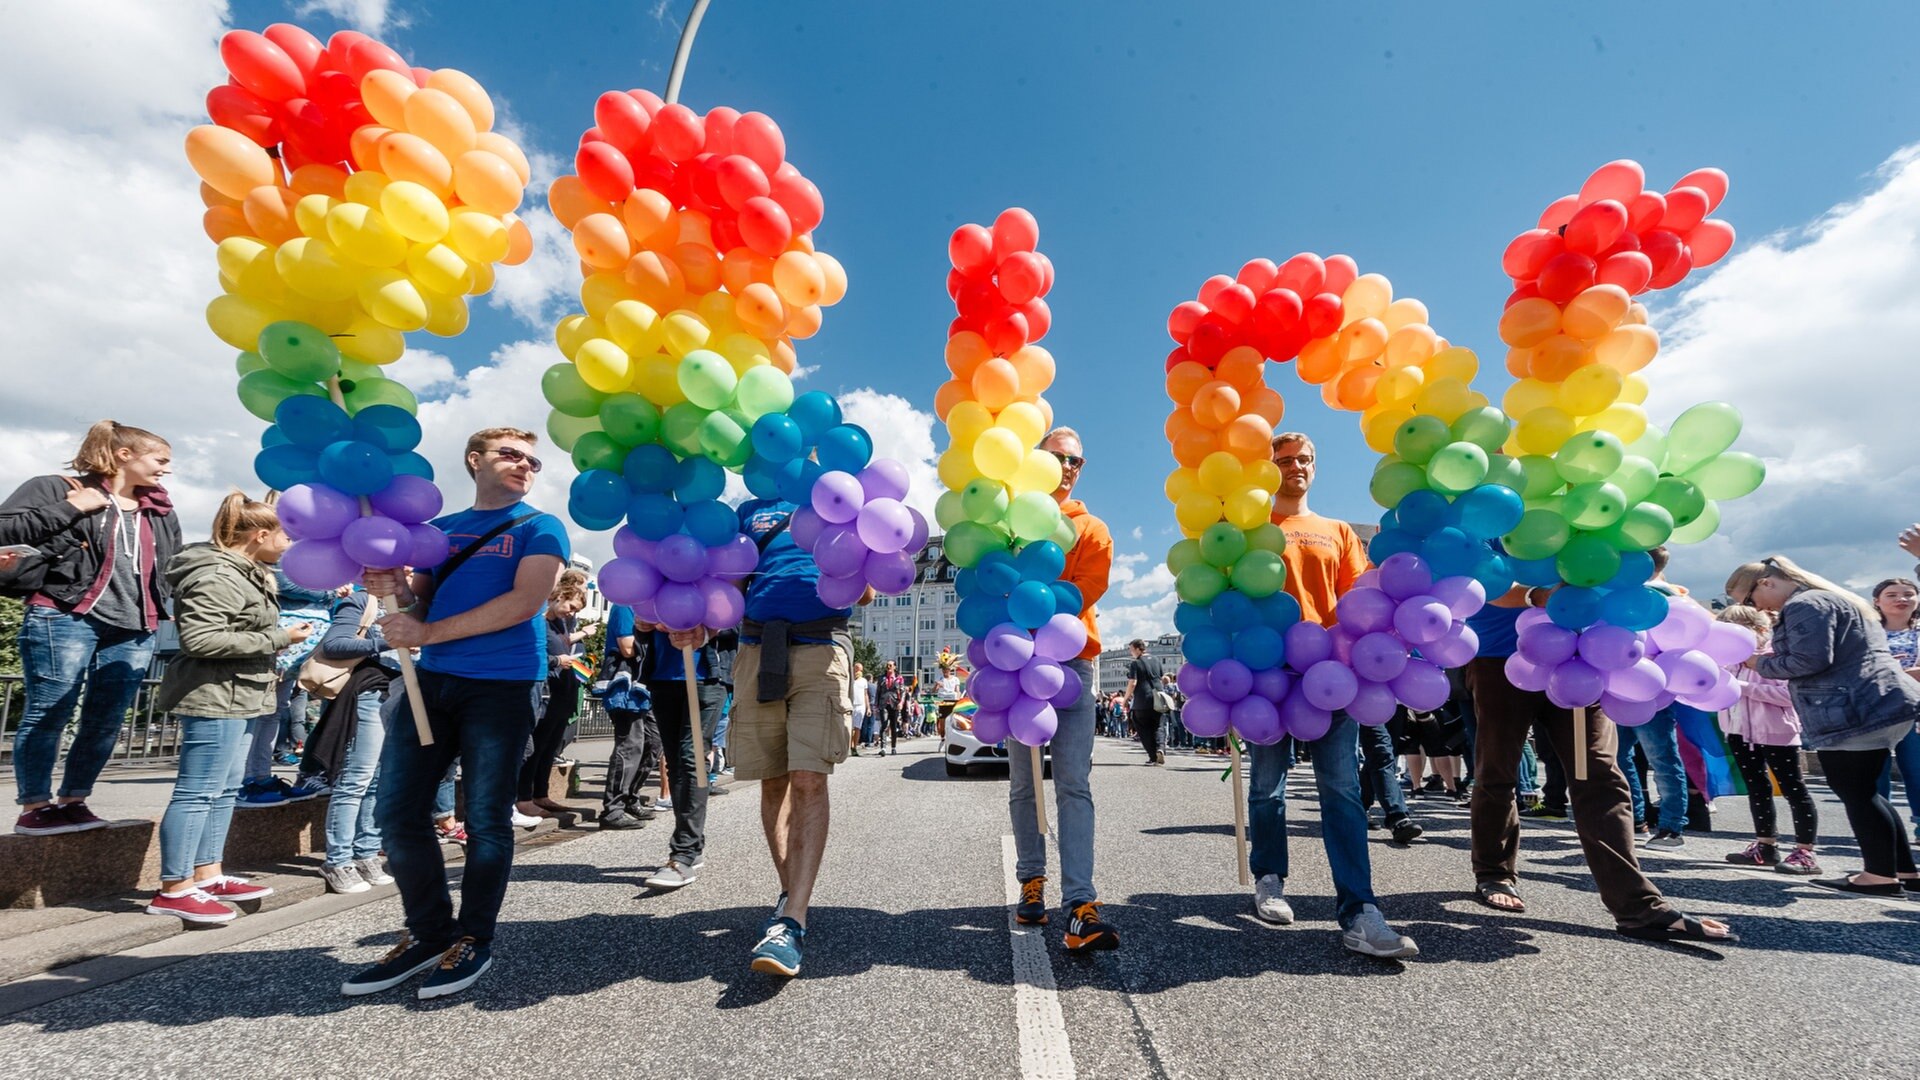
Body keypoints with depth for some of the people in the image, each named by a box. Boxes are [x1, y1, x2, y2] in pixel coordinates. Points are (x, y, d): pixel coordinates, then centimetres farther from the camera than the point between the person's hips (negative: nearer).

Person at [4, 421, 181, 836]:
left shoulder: (161, 513, 20)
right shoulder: (57, 489, 3)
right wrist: (68, 510, -12)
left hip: (134, 631, 5)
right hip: (63, 619, -5)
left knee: (106, 723, 5)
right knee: (48, 716, 0)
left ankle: (73, 801, 17)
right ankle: (34, 807, 10)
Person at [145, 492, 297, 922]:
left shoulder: (246, 574, 16)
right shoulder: (217, 577, -17)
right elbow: (200, 640, -25)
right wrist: (279, 638, -21)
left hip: (235, 698, 11)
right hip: (214, 697, -11)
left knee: (224, 790, 15)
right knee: (197, 792, -4)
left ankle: (207, 876, 23)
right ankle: (174, 889, 4)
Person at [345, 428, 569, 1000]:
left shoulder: (539, 528, 2)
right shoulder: (437, 529, 18)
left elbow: (523, 604, -12)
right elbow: (422, 606, 16)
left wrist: (427, 633, -12)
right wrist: (398, 590, -7)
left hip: (501, 685, -5)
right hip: (431, 679, 5)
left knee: (486, 818, 2)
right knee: (398, 812, 5)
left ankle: (474, 940, 19)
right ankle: (428, 933, 23)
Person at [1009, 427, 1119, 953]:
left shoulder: (1091, 530, 12)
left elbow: (1085, 591, -2)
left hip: (1071, 661, -1)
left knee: (1075, 785, -7)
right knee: (1023, 783, 7)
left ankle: (1080, 905, -9)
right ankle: (1031, 881, 21)